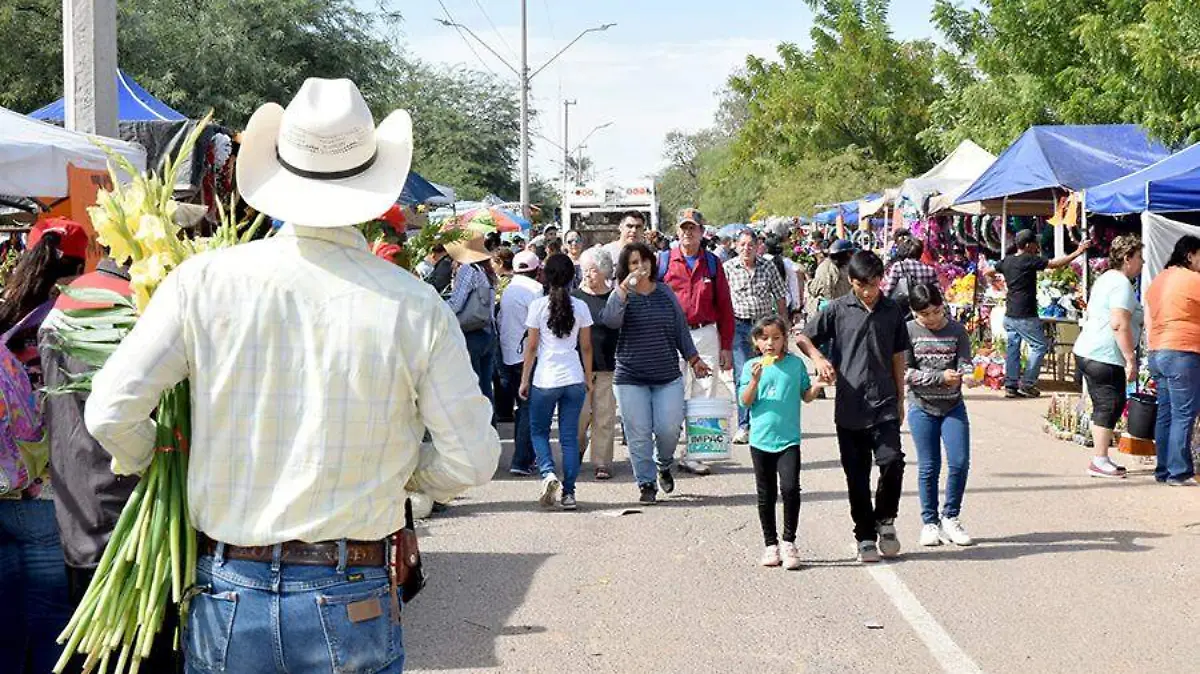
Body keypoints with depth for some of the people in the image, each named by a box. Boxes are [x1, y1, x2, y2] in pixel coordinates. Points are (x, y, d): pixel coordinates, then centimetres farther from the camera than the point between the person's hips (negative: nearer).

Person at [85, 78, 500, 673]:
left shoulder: (205, 282, -7)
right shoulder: (413, 305, -9)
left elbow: (110, 413, -8)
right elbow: (471, 461, -5)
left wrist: (144, 467, 14)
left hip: (227, 601, 1)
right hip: (352, 605, -1)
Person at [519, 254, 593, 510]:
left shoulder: (538, 305, -6)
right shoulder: (580, 307, 1)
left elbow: (531, 347, -3)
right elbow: (586, 347, 6)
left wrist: (524, 380, 5)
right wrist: (588, 378, 17)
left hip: (545, 379, -2)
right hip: (574, 379, 2)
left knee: (538, 431, 15)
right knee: (570, 436, 8)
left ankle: (548, 473, -9)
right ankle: (569, 493, 6)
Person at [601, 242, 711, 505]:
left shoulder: (665, 292, 7)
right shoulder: (622, 295, -2)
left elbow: (680, 328, 15)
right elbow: (610, 320, -22)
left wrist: (693, 358, 14)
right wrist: (625, 287, -26)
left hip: (667, 376, 2)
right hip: (631, 378, -2)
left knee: (669, 428, -3)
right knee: (639, 434, -2)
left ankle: (664, 465, 27)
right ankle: (646, 484, 10)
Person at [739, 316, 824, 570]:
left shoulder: (795, 364, 5)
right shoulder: (751, 367, 4)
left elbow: (806, 396, 10)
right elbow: (745, 402, -3)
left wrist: (817, 385, -10)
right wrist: (755, 380, -18)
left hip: (789, 439, -1)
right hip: (761, 440, 1)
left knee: (790, 488, -16)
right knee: (766, 495, 9)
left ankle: (789, 542, -4)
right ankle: (770, 544, 20)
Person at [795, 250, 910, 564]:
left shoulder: (891, 311, 7)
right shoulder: (838, 310, 1)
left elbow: (898, 357, 14)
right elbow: (802, 337, 6)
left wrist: (900, 400, 15)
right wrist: (818, 358, -14)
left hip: (884, 406, 1)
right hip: (849, 406, -1)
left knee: (892, 462, -15)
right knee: (857, 476, 4)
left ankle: (885, 521, 8)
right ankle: (865, 536, 16)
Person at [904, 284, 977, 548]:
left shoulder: (957, 330, 2)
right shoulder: (909, 332, -5)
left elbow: (964, 361, -5)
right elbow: (906, 373, -10)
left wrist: (967, 374, -29)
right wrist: (941, 377, -19)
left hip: (953, 406, 2)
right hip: (922, 407, -2)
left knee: (960, 462, -5)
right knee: (929, 467, 3)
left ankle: (950, 517, 13)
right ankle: (929, 521, 16)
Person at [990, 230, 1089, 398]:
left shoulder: (1007, 261, 9)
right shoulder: (1030, 260, -12)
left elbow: (988, 272, 23)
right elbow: (1055, 264, -15)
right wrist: (1078, 252, -9)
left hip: (1009, 315, 8)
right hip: (1025, 316, -8)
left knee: (1012, 349, 10)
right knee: (1039, 346, 2)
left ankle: (1010, 386, 9)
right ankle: (1027, 384, -1)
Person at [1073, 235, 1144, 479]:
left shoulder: (1106, 278, 19)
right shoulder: (1122, 284, -13)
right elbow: (1119, 323, -23)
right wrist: (1130, 359, -21)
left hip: (1087, 352, 11)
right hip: (1105, 357, -11)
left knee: (1104, 406, 14)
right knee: (1110, 405, -7)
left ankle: (1100, 459, 18)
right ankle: (1100, 461, -6)